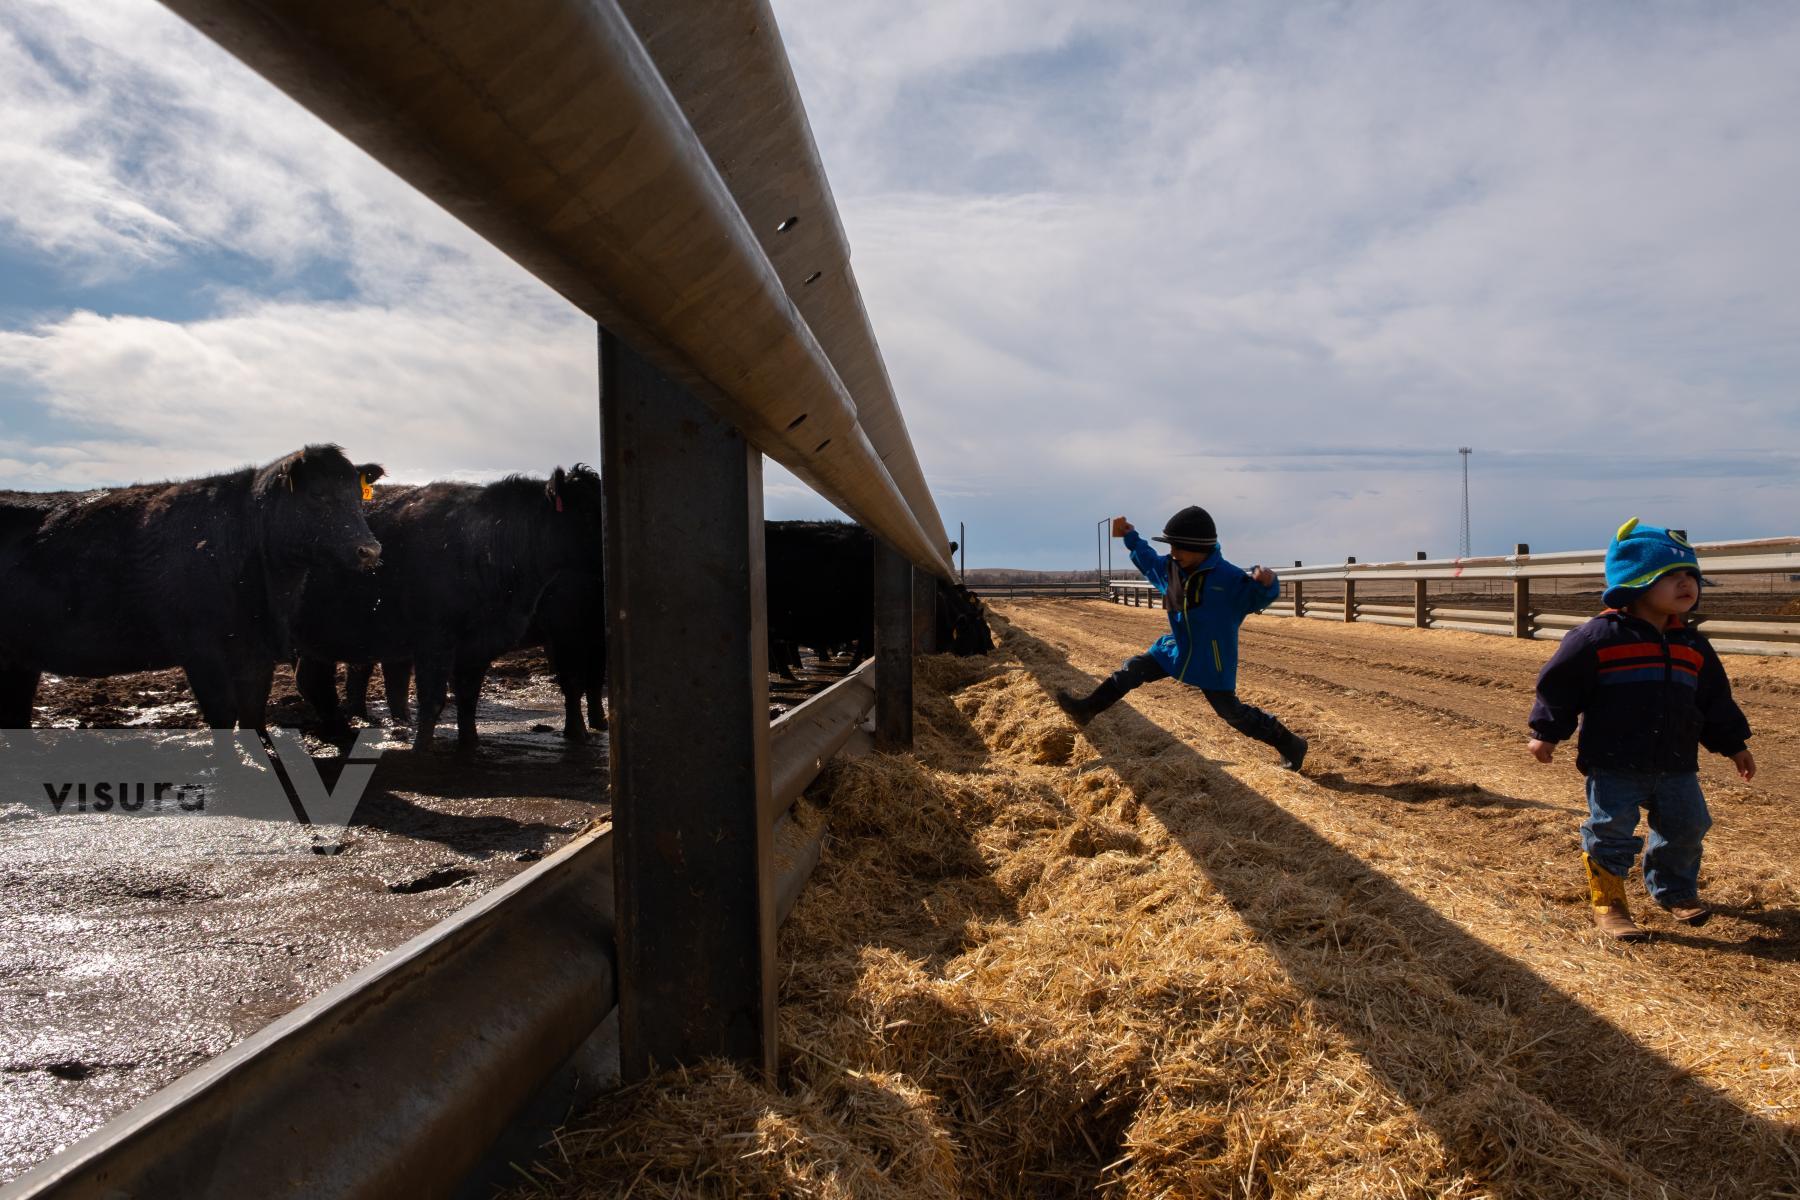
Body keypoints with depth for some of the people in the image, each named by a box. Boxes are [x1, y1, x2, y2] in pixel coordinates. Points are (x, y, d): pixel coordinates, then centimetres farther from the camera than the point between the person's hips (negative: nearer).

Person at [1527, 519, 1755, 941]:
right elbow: (1560, 683, -9)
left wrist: (1734, 745, 21)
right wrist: (1546, 732, -9)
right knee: (1611, 833, -1)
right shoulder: (1600, 636, -12)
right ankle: (1608, 903, 15)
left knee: (1686, 828, 15)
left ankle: (1675, 890, 39)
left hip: (1675, 766, 6)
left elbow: (1715, 700, 19)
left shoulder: (1693, 646, 8)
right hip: (1614, 765, -6)